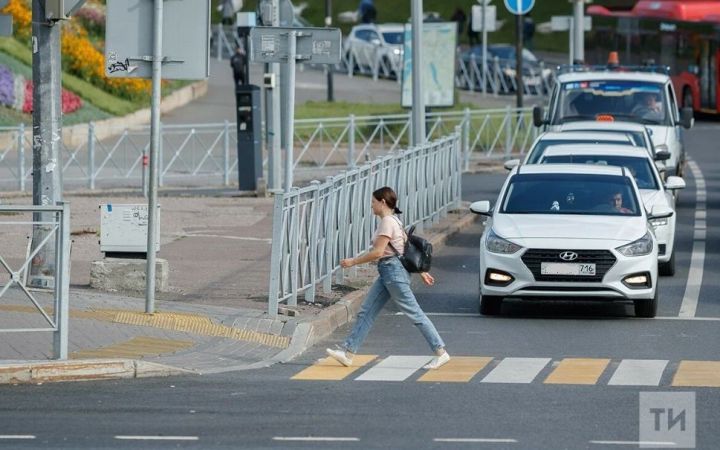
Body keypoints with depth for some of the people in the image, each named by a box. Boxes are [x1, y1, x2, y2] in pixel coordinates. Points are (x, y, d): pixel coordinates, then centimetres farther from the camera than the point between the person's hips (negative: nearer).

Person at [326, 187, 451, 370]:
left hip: (393, 271, -11)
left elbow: (377, 252, -20)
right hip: (387, 272, 11)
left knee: (414, 313, -8)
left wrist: (353, 261, -11)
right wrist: (422, 271, 22)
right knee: (366, 312, 8)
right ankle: (348, 352, 8)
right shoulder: (393, 221, 16)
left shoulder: (388, 222, -15)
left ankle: (440, 352, -6)